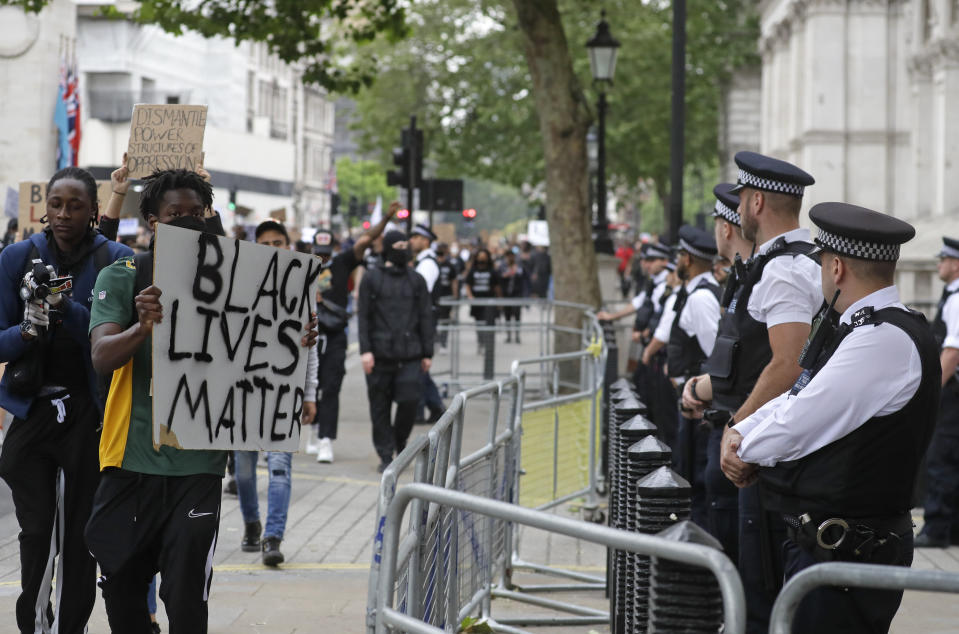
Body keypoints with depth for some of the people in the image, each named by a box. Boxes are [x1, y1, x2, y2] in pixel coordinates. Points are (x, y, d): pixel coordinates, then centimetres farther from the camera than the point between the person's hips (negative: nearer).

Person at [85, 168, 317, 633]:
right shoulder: (121, 278, 0)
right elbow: (102, 357, -14)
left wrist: (295, 345, -16)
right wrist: (143, 327, -35)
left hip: (198, 464, 0)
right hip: (132, 459, 0)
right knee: (122, 593, 11)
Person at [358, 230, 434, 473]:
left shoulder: (416, 280, 10)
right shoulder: (372, 279, 4)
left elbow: (426, 317, 11)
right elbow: (363, 316, 2)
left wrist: (427, 353, 7)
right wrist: (365, 350, -7)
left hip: (409, 354, 1)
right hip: (380, 353, -1)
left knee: (409, 400, -10)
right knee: (380, 406, 1)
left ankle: (400, 439, 17)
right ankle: (385, 456, 10)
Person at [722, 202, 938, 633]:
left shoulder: (888, 341, -21)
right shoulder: (863, 329, 13)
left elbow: (798, 427, -21)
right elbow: (797, 398, 18)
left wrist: (746, 451, -2)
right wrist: (739, 432, 1)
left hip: (846, 559, -10)